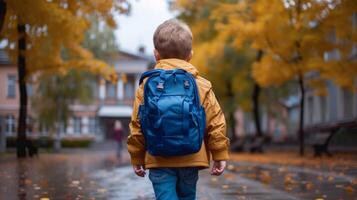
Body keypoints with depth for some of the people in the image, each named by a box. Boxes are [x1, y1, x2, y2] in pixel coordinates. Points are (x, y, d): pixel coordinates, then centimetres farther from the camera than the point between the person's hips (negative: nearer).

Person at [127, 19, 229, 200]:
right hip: (190, 159, 2)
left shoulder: (146, 87, 0)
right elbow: (216, 124, 0)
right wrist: (220, 156, 9)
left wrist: (137, 159, 14)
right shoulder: (202, 86, 0)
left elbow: (137, 127, 3)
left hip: (159, 160, -1)